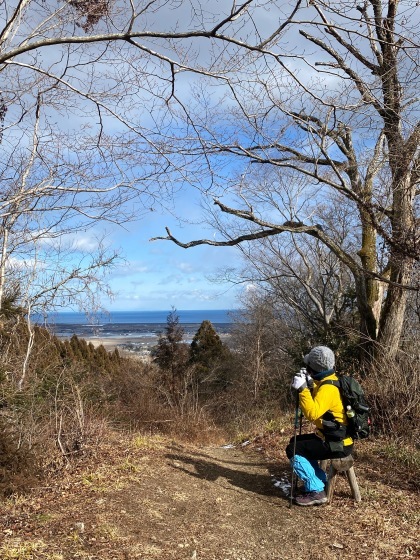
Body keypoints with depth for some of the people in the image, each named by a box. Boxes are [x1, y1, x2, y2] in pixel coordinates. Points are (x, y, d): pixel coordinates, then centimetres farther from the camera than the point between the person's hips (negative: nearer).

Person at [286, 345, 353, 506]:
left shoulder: (328, 388, -24)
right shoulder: (328, 381, 7)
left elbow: (312, 413, -36)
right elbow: (317, 405, 21)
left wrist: (302, 389, -31)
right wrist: (309, 385, 7)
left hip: (337, 444, -10)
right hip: (335, 437, 10)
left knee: (293, 450, -9)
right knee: (297, 441, 20)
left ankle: (316, 491, -4)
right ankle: (319, 480, 23)